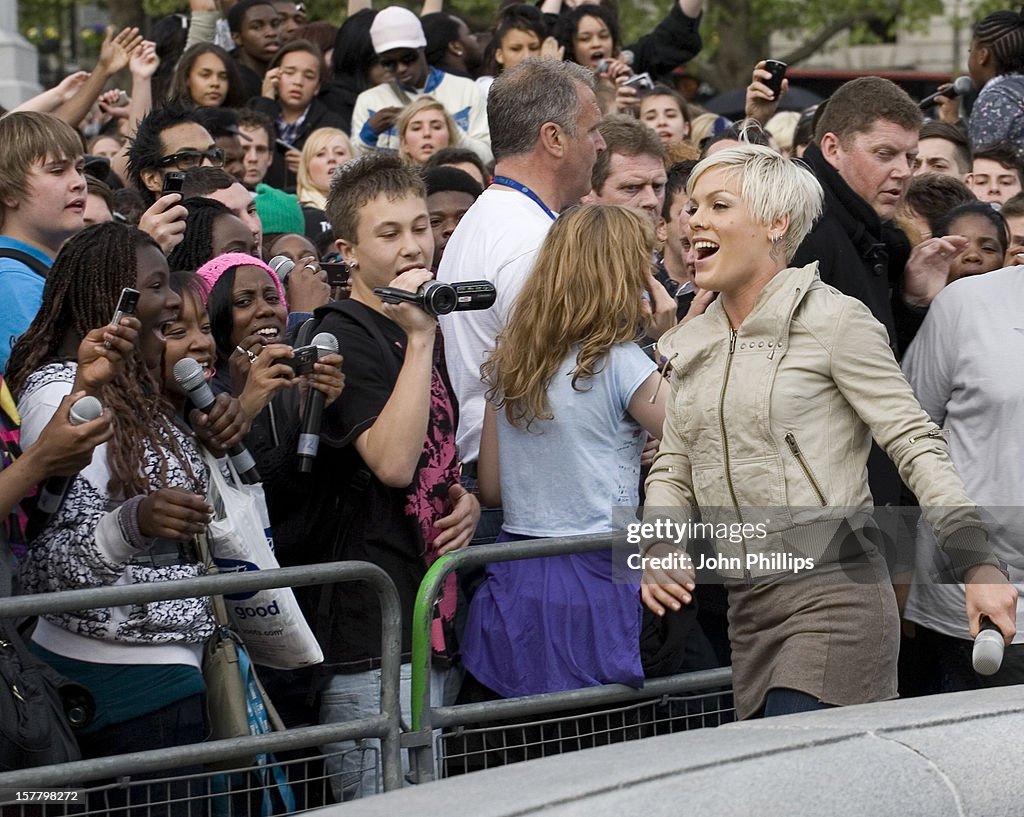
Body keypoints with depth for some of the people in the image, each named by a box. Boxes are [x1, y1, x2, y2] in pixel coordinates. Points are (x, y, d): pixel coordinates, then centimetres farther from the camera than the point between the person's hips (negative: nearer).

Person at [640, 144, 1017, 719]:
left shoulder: (832, 320, -5)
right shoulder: (691, 345, 15)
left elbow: (917, 445, -9)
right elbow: (673, 470, 21)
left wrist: (980, 565, -17)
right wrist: (660, 551, 0)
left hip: (835, 597, -7)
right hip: (747, 608, 7)